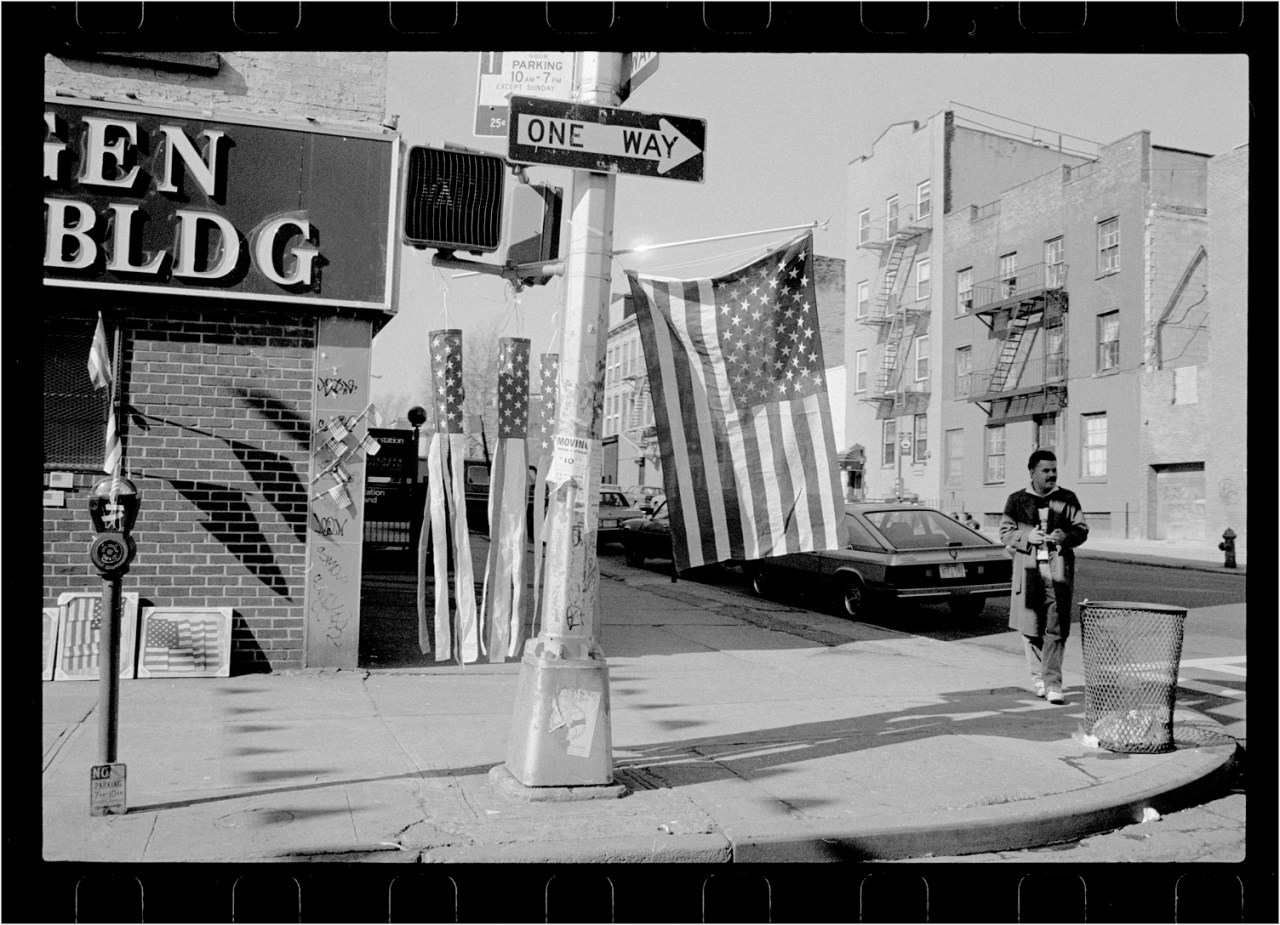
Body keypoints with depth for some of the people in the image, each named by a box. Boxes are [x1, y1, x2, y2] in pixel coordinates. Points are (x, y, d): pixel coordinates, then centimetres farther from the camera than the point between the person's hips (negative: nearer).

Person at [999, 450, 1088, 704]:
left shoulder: (1067, 499, 9)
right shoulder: (1017, 500, 8)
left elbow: (1082, 530, 8)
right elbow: (1005, 532, 5)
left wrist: (1066, 536, -13)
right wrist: (1027, 536, -13)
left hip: (1059, 568, 0)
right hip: (1029, 568, 1)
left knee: (1056, 630, -6)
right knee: (1030, 627, 6)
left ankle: (1053, 683, -4)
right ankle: (1037, 675, 24)